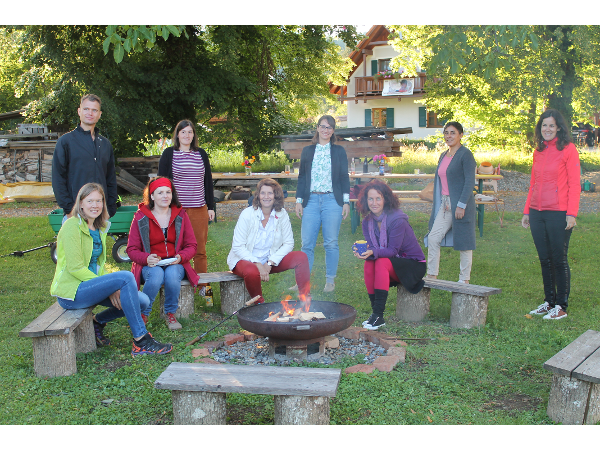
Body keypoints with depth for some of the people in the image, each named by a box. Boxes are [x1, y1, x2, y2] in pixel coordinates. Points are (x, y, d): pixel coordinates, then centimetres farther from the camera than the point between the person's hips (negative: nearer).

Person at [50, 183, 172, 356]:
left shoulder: (100, 228, 12)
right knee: (125, 277, -28)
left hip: (90, 283, 8)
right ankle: (141, 342, -22)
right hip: (71, 292, -8)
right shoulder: (72, 226, -13)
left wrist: (111, 288, -3)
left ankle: (97, 322, 16)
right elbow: (75, 268, -19)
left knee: (142, 301, -4)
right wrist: (110, 288, -19)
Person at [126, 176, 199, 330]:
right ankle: (143, 315, -13)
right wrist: (146, 258, -21)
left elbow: (191, 246, 6)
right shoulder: (141, 217, 0)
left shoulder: (180, 215, 5)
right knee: (156, 275, -36)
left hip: (175, 264, 1)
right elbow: (132, 249, 0)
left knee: (172, 274, -35)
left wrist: (180, 257, -16)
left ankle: (170, 314, -10)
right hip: (151, 265, -1)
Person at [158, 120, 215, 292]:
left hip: (199, 210, 2)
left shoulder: (201, 154, 11)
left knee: (200, 250, 5)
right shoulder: (169, 154, 4)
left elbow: (208, 181, 14)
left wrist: (211, 207, 10)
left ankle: (201, 286, 14)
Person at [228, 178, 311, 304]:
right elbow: (237, 247, -15)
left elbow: (288, 243, -2)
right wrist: (258, 264, -25)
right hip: (245, 260, -4)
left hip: (270, 260, 4)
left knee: (301, 257, -15)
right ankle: (260, 305, -10)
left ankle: (305, 300, -6)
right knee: (252, 272, -38)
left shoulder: (281, 214, -5)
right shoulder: (247, 214, -15)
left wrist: (270, 263, -15)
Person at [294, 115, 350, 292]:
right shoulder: (307, 151, 13)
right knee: (307, 243, 0)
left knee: (331, 243, 1)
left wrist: (346, 201, 0)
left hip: (332, 201, -1)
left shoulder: (339, 151, 8)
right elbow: (302, 177, 13)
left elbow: (344, 177, 7)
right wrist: (299, 200, 6)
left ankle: (330, 280, 12)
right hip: (311, 201, 2)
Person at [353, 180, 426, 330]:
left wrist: (374, 252, -42)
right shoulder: (367, 221, -1)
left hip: (414, 265, -5)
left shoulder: (397, 219, -21)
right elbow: (371, 248, -7)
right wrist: (363, 251, -31)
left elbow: (393, 251, -24)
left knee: (382, 262, -32)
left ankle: (378, 315, -32)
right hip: (393, 264, 6)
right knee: (369, 263, -24)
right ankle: (375, 312, -17)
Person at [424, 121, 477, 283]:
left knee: (464, 242, 2)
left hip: (460, 204, -8)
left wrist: (461, 205, -19)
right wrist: (440, 204, 18)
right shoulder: (444, 156, 16)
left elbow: (470, 182, -14)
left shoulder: (465, 154, -8)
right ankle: (431, 276, 10)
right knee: (433, 238, 2)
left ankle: (464, 279, 11)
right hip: (445, 204, 8)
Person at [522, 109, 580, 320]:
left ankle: (561, 306, 9)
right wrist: (527, 211, 14)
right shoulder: (538, 152, 14)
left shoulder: (568, 149, -4)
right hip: (537, 212, 6)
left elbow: (574, 184, -8)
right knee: (544, 259, 11)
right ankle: (548, 301, 22)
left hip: (558, 213, -6)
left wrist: (572, 213, -14)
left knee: (559, 259, 0)